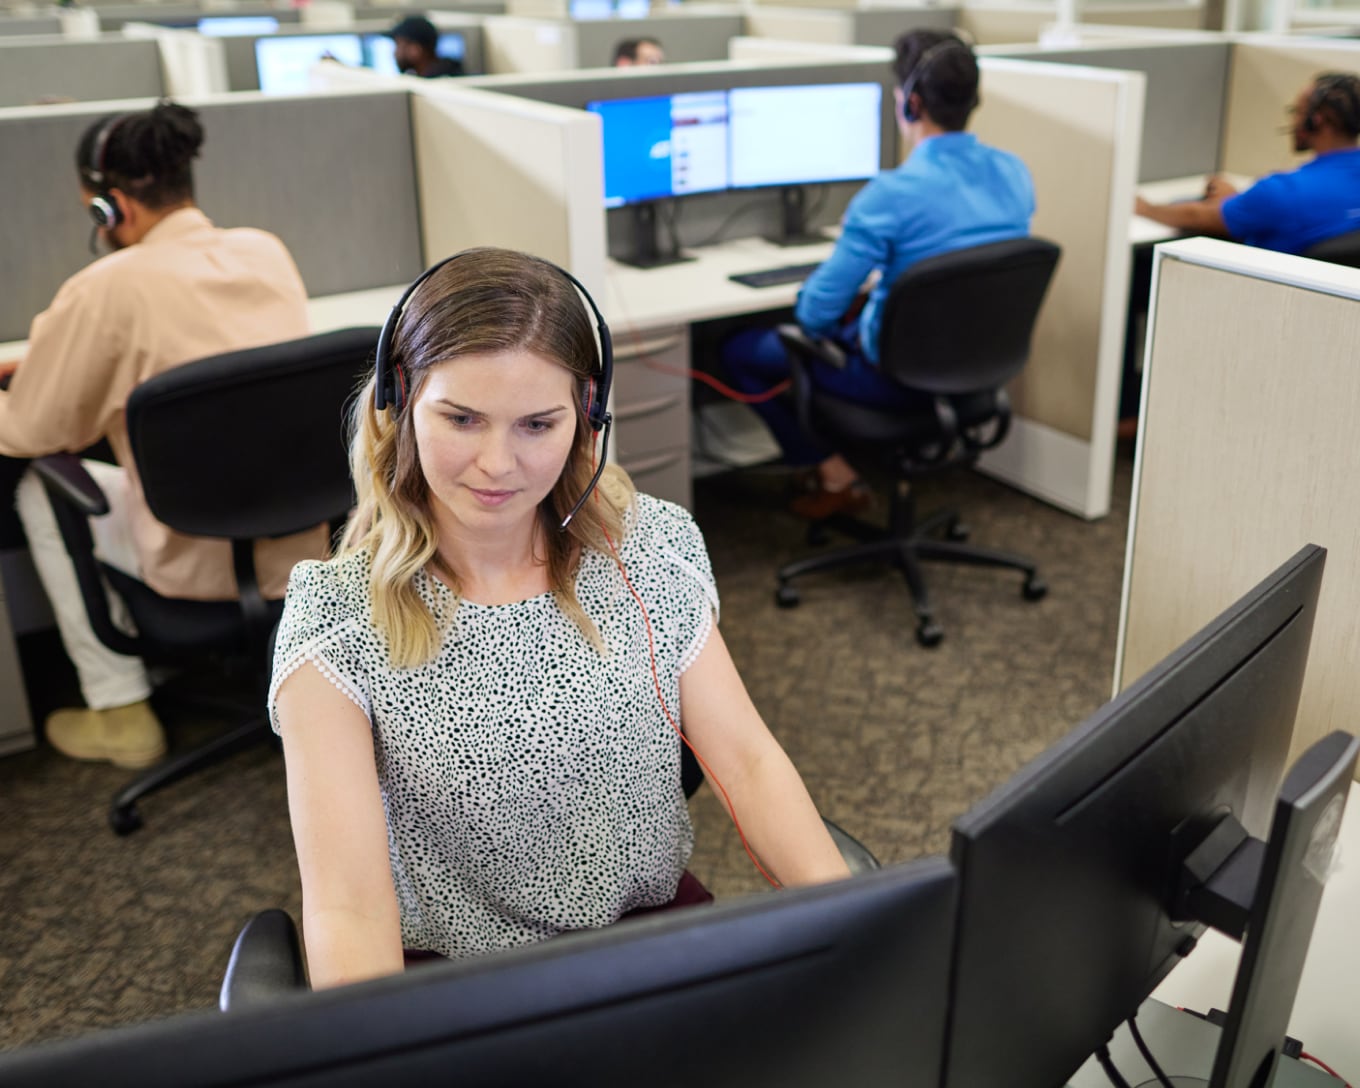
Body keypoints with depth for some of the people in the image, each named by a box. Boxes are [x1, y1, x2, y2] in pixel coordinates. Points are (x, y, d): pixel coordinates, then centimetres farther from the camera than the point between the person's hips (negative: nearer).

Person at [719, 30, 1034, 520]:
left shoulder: (891, 195, -27)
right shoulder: (1015, 173, -5)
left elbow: (815, 313, -22)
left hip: (902, 377, -7)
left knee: (739, 350, 10)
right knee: (862, 307, 35)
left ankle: (835, 476, 15)